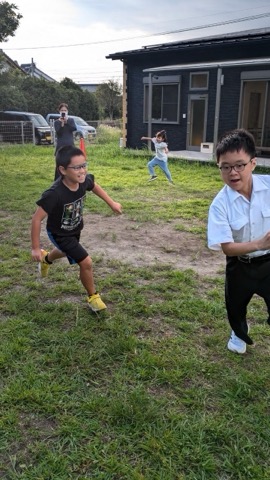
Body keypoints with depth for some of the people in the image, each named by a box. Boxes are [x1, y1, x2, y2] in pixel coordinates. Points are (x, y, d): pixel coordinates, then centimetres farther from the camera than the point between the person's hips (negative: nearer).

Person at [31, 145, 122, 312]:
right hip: (60, 234, -7)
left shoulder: (84, 180, -24)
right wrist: (36, 248, -26)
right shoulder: (55, 194, -40)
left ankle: (46, 258, 70)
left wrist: (112, 203, 6)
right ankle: (93, 297, 16)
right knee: (86, 262, -11)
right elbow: (37, 218, -32)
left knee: (66, 252, 35)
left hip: (75, 229, 7)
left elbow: (95, 187, 2)